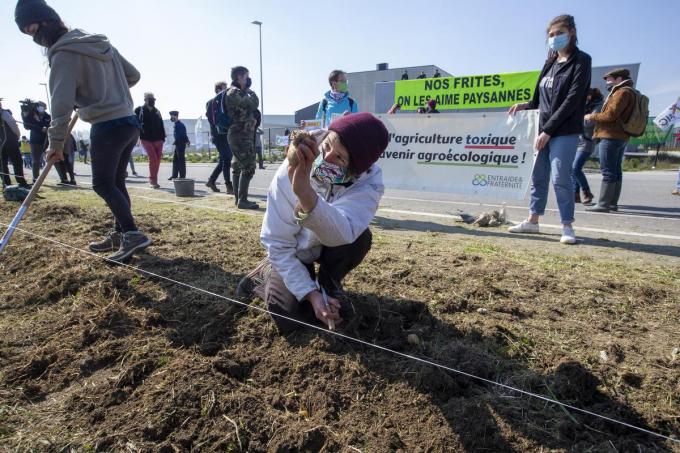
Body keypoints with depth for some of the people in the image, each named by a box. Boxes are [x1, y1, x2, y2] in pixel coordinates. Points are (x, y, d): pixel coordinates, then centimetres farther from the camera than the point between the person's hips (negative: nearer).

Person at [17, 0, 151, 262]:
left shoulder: (64, 54, -8)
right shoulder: (104, 44, 14)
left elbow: (62, 102, -14)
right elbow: (134, 76, 19)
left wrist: (56, 143, -10)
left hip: (107, 127, -8)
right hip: (129, 123, 8)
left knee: (103, 184, -3)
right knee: (115, 182, 13)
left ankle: (132, 234, -12)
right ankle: (121, 234, 17)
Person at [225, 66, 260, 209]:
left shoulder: (240, 93, 20)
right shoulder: (234, 92, -11)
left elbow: (248, 109, 25)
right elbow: (253, 104, -17)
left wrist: (252, 119, 6)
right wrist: (250, 90, -1)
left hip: (242, 135, 10)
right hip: (241, 135, -10)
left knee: (238, 167, 10)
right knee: (248, 167, -13)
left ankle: (239, 198, 15)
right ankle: (242, 200, -13)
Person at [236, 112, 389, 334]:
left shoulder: (369, 181, -31)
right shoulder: (291, 171, -30)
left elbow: (340, 234, -50)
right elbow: (277, 243, -21)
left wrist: (305, 193, -69)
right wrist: (310, 293, -26)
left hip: (331, 247, 1)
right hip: (293, 252, -1)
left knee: (360, 237, -31)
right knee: (291, 318, -18)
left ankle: (327, 283, -2)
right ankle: (267, 274, 13)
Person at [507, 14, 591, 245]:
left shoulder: (581, 61, -5)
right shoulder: (551, 63, 15)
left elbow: (572, 100, -14)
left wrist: (548, 129, -17)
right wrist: (527, 105, 5)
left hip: (565, 131, -7)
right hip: (544, 130, 7)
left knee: (560, 178, -9)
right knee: (538, 176, 9)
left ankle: (567, 226, 3)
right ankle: (532, 220, 18)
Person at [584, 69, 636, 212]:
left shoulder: (623, 92, -10)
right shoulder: (629, 92, 22)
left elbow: (610, 115, -16)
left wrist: (591, 117, -2)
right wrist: (596, 117, 12)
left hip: (611, 136, -10)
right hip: (621, 136, 10)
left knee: (608, 171, -11)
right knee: (616, 171, 10)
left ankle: (603, 204, -11)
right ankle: (613, 203, 14)